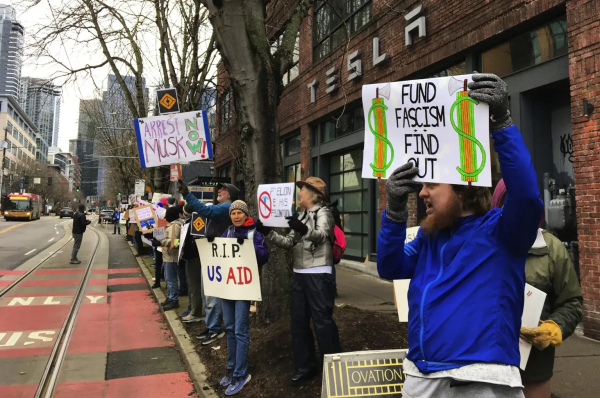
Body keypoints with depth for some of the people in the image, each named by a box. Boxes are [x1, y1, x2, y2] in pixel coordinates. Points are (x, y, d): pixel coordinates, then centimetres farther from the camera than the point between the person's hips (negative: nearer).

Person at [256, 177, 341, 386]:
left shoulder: (323, 212, -6)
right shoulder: (301, 216, 17)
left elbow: (321, 235, -26)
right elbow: (289, 243, 14)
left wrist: (304, 230, -46)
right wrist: (268, 233, 0)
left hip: (318, 275, -8)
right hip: (299, 274, 8)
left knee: (322, 321, -3)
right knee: (298, 321, 11)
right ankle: (305, 367, 24)